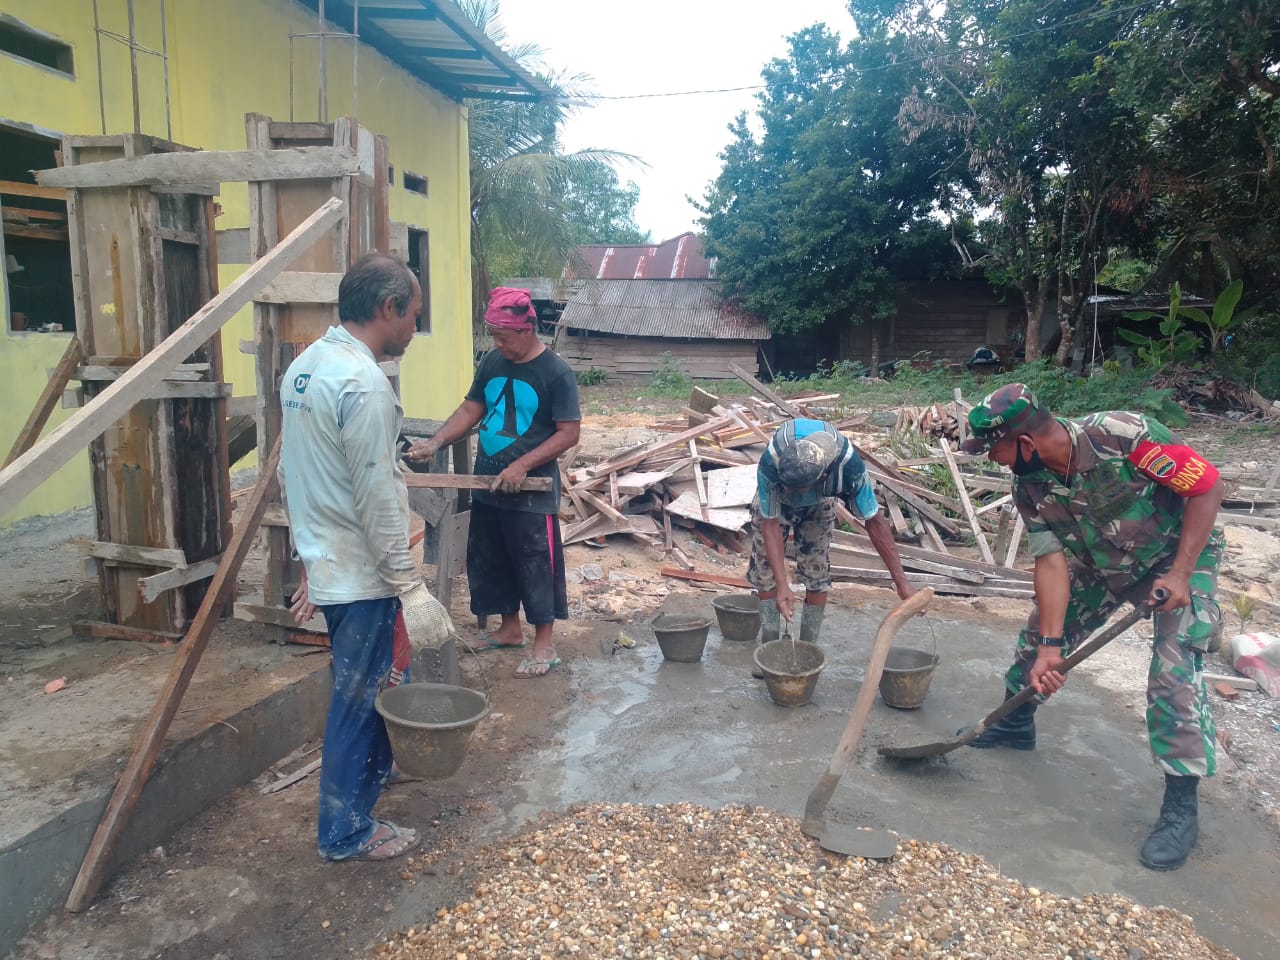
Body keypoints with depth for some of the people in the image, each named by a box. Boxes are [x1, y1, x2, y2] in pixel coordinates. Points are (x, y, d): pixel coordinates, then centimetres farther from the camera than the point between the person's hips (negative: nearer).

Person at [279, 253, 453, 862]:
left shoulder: (303, 367, 8)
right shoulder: (364, 384, -23)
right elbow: (378, 501, -24)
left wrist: (309, 559, 21)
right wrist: (409, 585, -17)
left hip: (323, 564, 9)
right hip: (360, 576, -9)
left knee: (365, 685, 26)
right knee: (356, 699, 5)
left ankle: (376, 768, 47)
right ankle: (346, 833, 21)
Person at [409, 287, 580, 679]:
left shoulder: (556, 373, -14)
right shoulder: (492, 362, 4)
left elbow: (569, 434, -16)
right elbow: (471, 409, 10)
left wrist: (522, 465, -22)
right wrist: (435, 442, -5)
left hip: (531, 491, -7)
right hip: (488, 486, 7)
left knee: (536, 565, 2)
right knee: (490, 561, 16)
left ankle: (545, 645, 15)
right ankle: (510, 628, 34)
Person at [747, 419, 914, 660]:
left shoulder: (849, 465, -40)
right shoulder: (771, 463, -44)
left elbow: (874, 522, -29)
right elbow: (770, 523, -36)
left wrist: (902, 584, -28)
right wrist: (782, 586, -42)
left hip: (818, 506, 1)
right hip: (772, 503, 0)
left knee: (817, 573, -6)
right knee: (765, 570, -4)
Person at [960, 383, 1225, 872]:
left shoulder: (1123, 435, -34)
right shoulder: (1029, 486, -16)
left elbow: (1207, 486, -25)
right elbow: (1051, 562, -15)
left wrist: (1179, 575, -28)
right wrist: (1050, 646, -21)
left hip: (1180, 555, -5)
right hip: (1100, 565, 6)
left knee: (1174, 673, -16)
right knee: (1037, 633, 7)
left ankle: (1181, 805, -1)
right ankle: (1016, 723, 32)